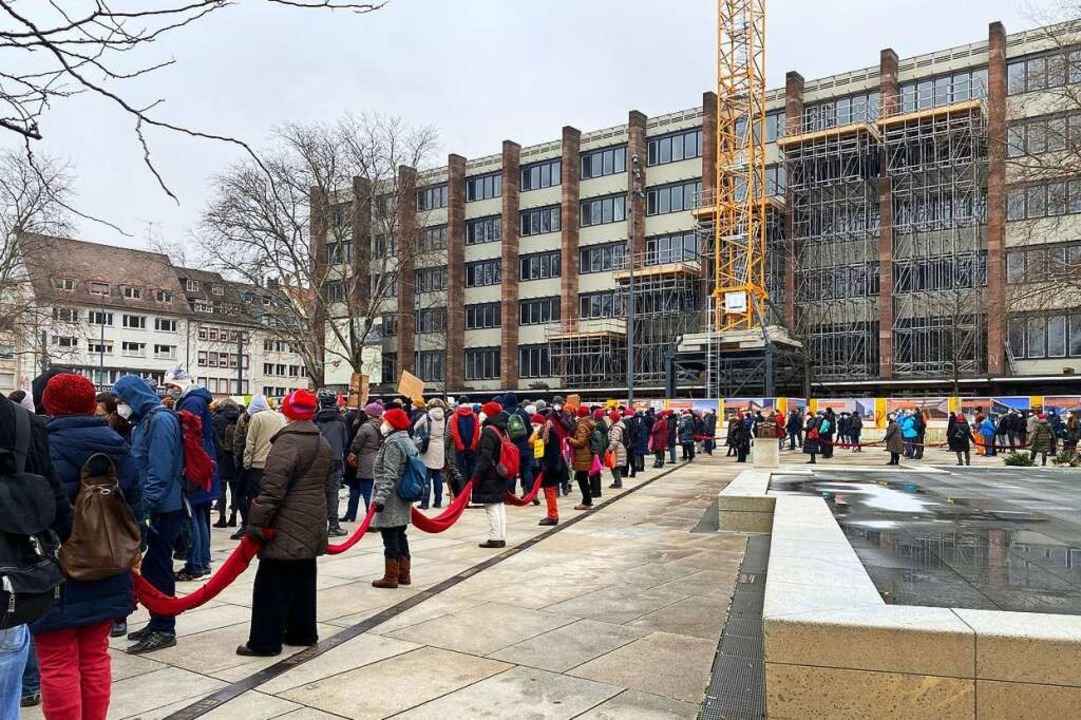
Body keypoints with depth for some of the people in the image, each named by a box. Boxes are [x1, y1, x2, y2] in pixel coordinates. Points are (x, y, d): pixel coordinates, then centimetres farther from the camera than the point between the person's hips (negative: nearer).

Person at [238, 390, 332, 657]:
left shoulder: (288, 441, -17)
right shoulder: (323, 442, 12)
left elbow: (273, 487, -22)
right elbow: (328, 481, 18)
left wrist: (257, 523, -17)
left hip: (287, 525, -9)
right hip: (312, 525, 9)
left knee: (272, 584, -1)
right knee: (303, 579, 17)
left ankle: (265, 641, 4)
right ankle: (303, 632, 26)